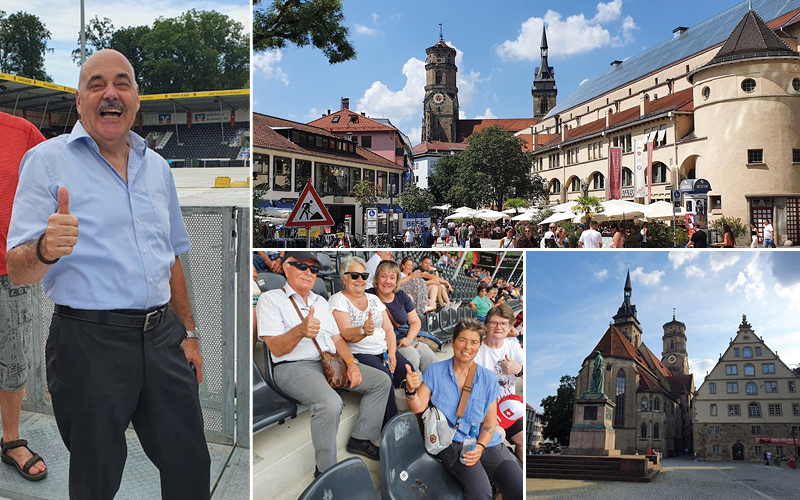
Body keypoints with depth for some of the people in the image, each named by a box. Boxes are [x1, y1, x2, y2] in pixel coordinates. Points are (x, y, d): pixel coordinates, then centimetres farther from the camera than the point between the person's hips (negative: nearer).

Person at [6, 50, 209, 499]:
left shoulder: (157, 166, 13)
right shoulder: (48, 160, -3)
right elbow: (18, 272, -9)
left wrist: (189, 334, 15)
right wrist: (45, 250, -32)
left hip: (163, 337, 5)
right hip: (89, 341, -4)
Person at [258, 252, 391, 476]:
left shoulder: (321, 301, 21)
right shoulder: (270, 299, -2)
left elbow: (336, 338, 18)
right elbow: (276, 349, -12)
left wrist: (351, 362, -2)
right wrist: (300, 331, -33)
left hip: (331, 363, 8)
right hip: (293, 366, -7)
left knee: (382, 381, -2)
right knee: (330, 403, -35)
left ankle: (360, 439, 8)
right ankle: (326, 469, -17)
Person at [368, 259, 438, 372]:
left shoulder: (402, 295, 12)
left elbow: (415, 322, 16)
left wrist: (409, 338, -4)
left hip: (406, 339, 5)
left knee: (430, 357, -19)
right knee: (412, 356, -29)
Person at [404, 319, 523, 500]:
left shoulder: (488, 379, 6)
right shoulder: (435, 371, 4)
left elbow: (490, 422, 4)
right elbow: (418, 407, 1)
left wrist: (480, 447, -13)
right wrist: (411, 390, -20)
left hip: (487, 444, 3)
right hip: (452, 443, -2)